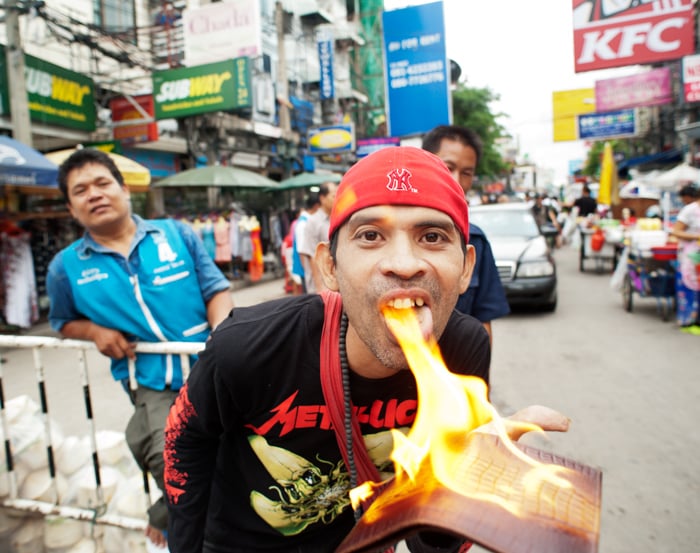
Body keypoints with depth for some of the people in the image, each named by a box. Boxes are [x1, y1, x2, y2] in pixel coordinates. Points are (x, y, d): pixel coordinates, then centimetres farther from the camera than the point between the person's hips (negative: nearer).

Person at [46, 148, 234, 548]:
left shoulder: (177, 233, 2)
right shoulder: (67, 266, 5)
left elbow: (216, 289, 2)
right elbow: (64, 321, 20)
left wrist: (222, 329, -17)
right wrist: (95, 332, -3)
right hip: (154, 387, -1)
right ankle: (169, 519, 18)